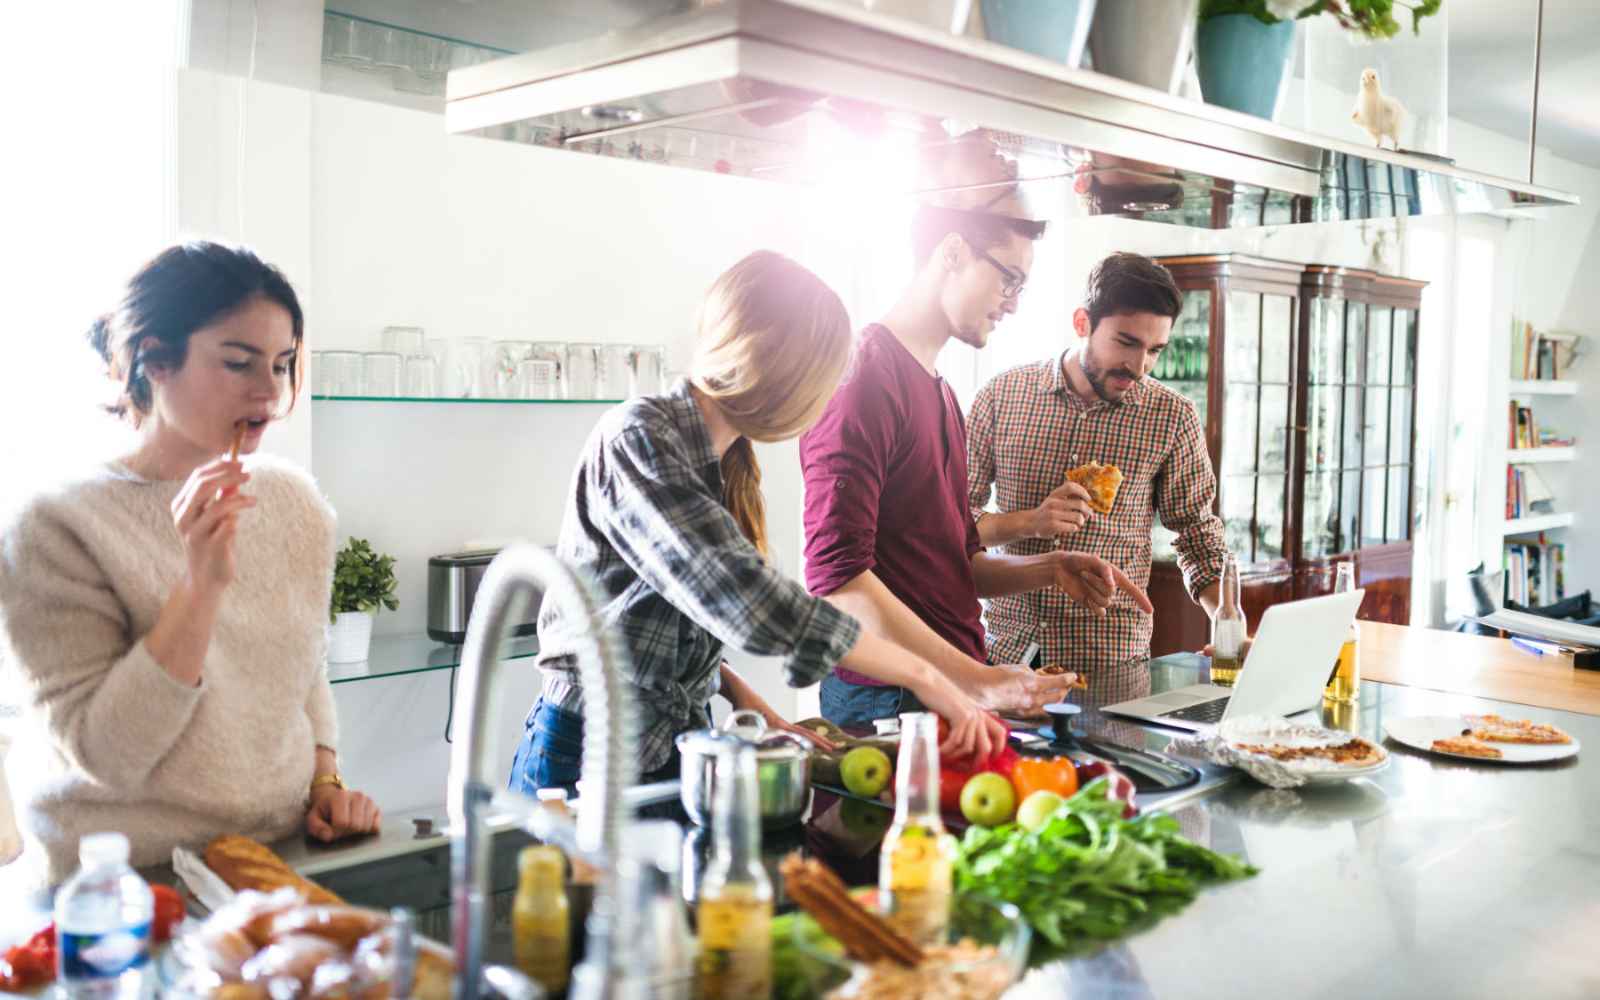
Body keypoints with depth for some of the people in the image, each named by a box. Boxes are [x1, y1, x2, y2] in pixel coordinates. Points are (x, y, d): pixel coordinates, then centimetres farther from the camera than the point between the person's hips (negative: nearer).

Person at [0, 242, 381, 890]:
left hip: (285, 857, 6)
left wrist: (325, 780, 5)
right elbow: (103, 756, -16)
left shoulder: (296, 502, 5)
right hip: (117, 892, -5)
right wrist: (202, 584, -23)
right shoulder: (55, 527, -11)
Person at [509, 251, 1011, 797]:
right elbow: (749, 603, -31)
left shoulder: (728, 460, 6)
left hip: (682, 743, 8)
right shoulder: (635, 439, -21)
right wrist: (923, 676, -26)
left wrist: (745, 700, -4)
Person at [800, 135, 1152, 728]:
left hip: (956, 695, 9)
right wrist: (975, 680, -23)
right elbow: (837, 578, -22)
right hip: (889, 702, -8)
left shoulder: (939, 391, 18)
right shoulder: (863, 380, -13)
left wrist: (1048, 570, 7)